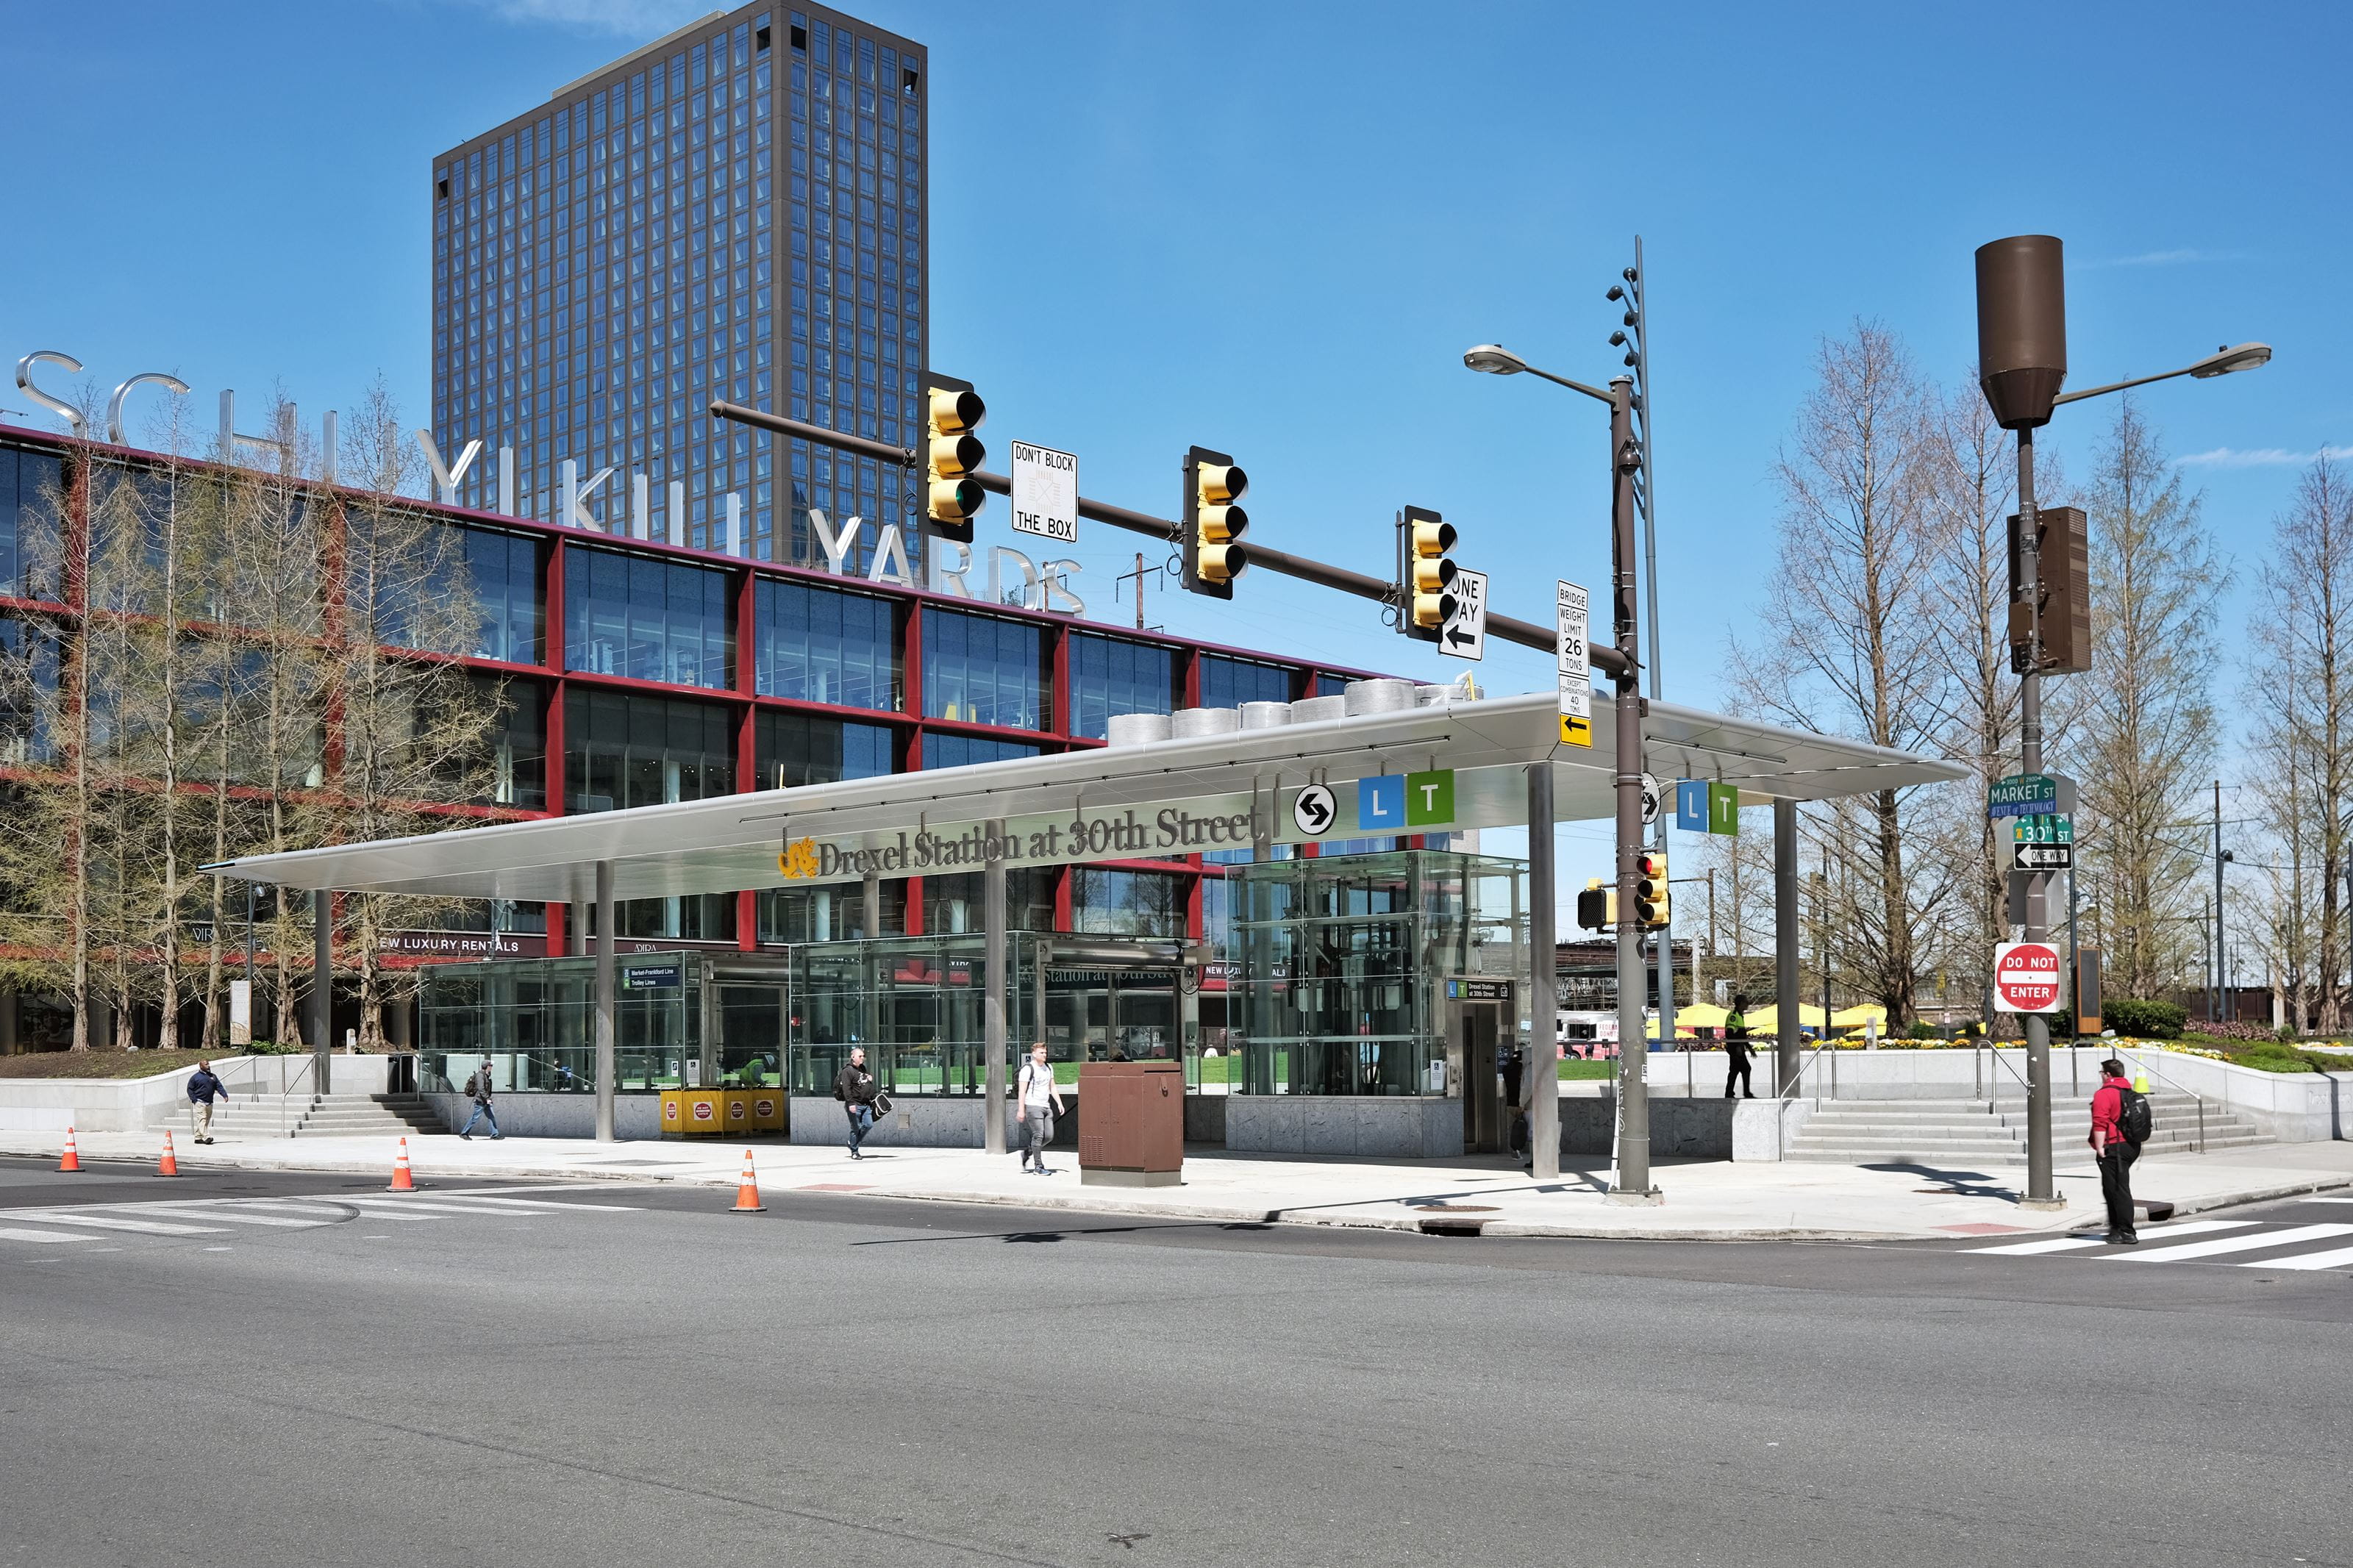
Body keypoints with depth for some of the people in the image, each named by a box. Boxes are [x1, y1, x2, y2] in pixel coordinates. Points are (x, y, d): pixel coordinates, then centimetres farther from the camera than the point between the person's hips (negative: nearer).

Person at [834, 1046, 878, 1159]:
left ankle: (853, 1143, 20)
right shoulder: (847, 1071, -9)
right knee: (856, 1128, -4)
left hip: (866, 1105, 8)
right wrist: (850, 1103, -26)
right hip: (855, 1106, -8)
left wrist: (873, 1099, 26)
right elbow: (846, 1088, -18)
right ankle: (854, 1152, 7)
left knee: (868, 1125, 0)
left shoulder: (863, 1069, 19)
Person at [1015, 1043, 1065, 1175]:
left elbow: (1053, 1087, 21)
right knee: (1038, 1136, -10)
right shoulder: (1027, 1069, -8)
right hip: (1033, 1106, -8)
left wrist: (1059, 1104, 11)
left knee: (1049, 1136, 4)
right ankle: (1039, 1166, -4)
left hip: (1046, 1106, 8)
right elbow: (1022, 1090, -11)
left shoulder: (1048, 1067, 15)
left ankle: (1027, 1153, 23)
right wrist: (1021, 1110, -15)